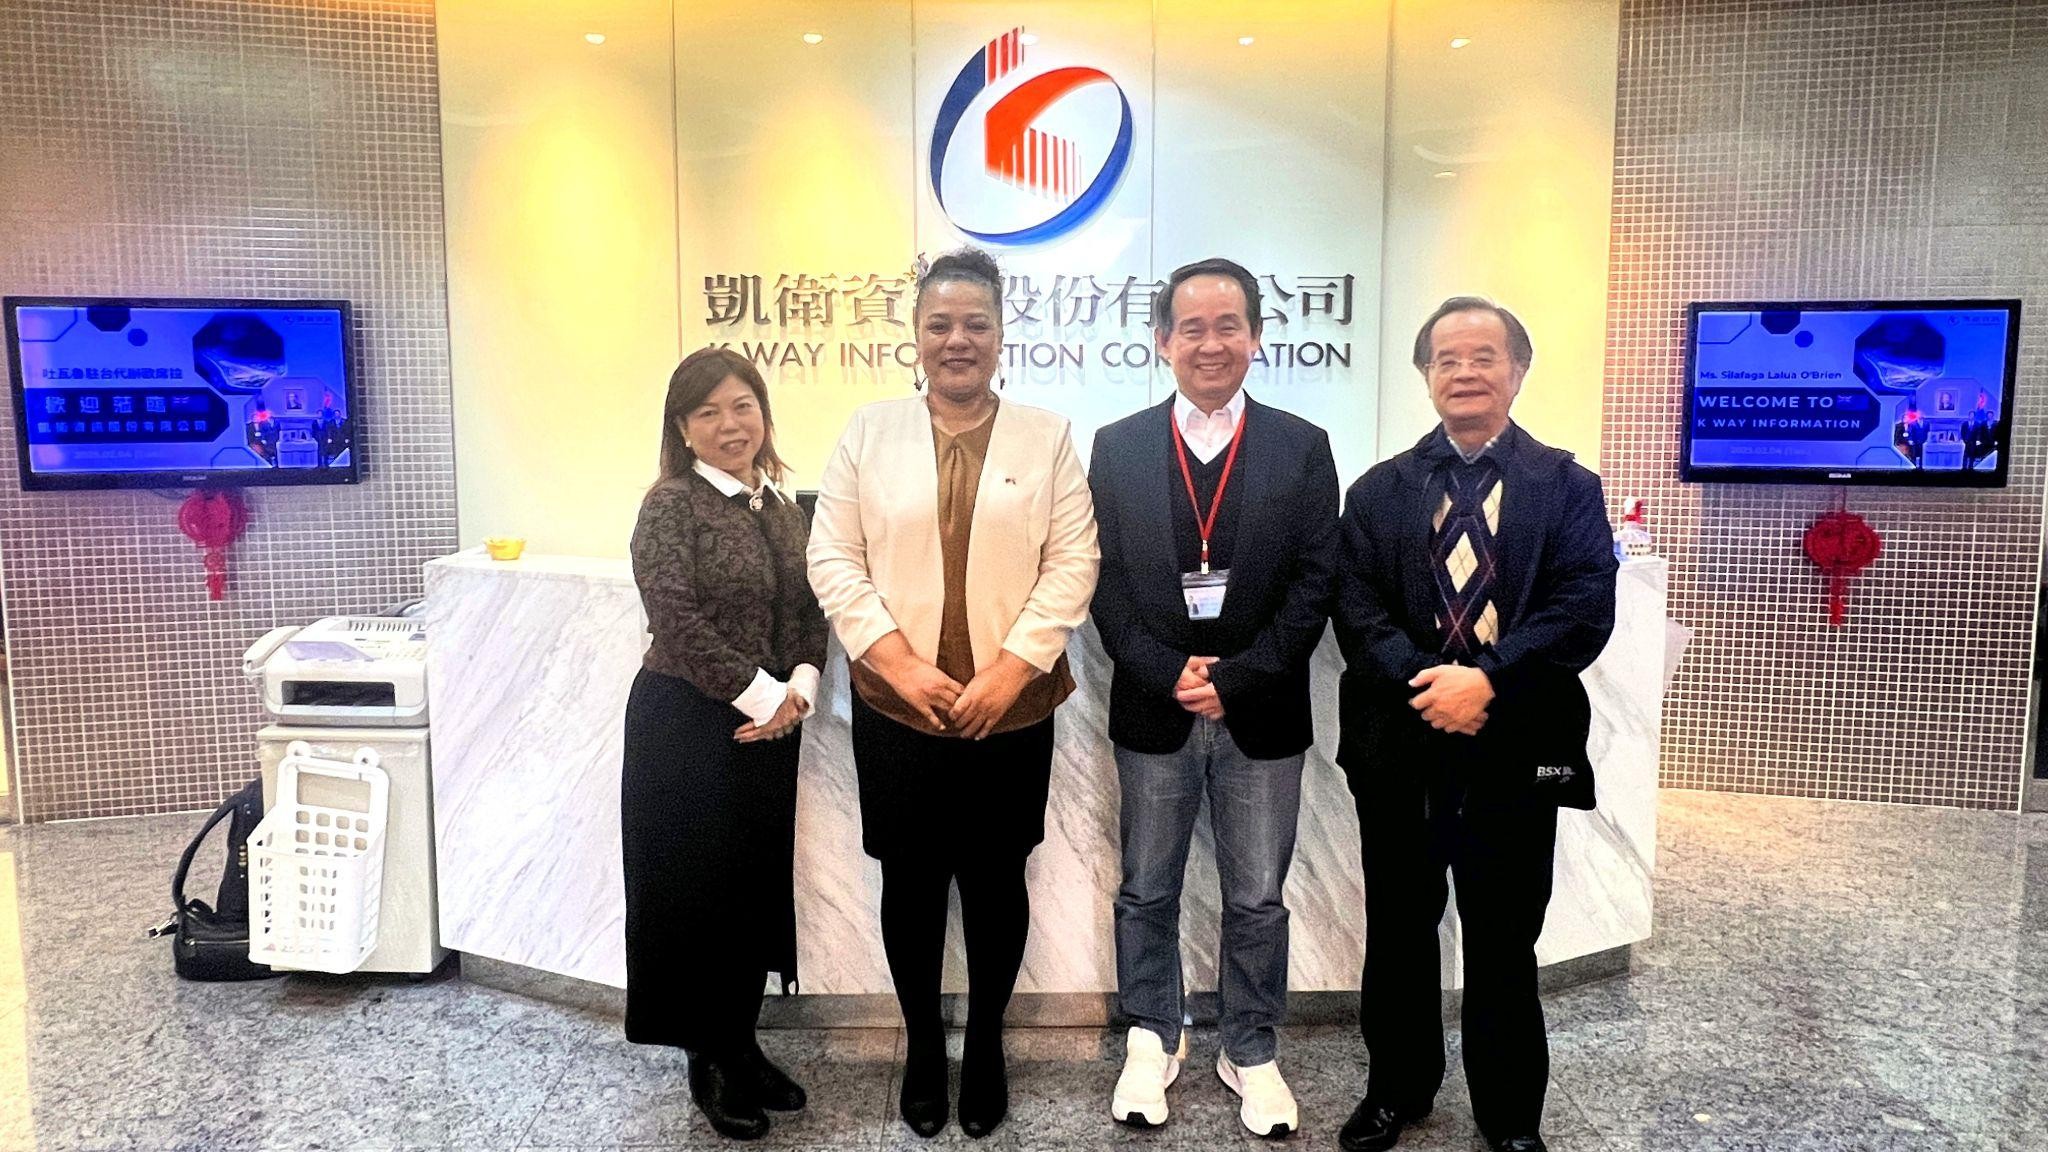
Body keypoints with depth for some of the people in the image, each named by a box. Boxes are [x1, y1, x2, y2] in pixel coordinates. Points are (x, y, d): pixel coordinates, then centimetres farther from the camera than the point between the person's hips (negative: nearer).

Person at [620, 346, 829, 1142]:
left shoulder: (781, 509, 10)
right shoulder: (671, 504, -10)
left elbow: (809, 612, 8)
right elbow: (677, 620, -19)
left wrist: (799, 687, -10)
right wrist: (761, 694, -18)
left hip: (769, 731, 6)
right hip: (688, 727, -6)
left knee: (758, 887, 13)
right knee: (695, 889, 5)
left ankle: (742, 1045, 31)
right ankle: (710, 1060, 23)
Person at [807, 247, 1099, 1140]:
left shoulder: (1047, 436, 4)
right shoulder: (869, 432, 5)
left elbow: (1073, 564, -3)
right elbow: (833, 560, 0)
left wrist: (1006, 672, -13)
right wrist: (903, 667, -11)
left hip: (1012, 710, 0)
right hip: (895, 708, 1)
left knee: (996, 880, 11)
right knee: (910, 882, 10)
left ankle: (986, 1043, 32)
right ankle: (922, 1043, 31)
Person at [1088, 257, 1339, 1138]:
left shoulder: (1302, 447, 1)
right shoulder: (1117, 447, 2)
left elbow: (1314, 584, -4)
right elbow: (1103, 582, -1)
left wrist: (1233, 679, -13)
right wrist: (1169, 676, -12)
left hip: (1261, 714, 0)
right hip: (1152, 711, 1)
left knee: (1258, 898, 10)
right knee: (1147, 890, 13)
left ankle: (1251, 1052, 29)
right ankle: (1153, 1040, 31)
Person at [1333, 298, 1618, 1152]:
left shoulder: (1568, 487, 4)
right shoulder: (1379, 490, 8)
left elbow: (1586, 608, -8)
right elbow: (1356, 607, -2)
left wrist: (1487, 679, -21)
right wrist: (1419, 681, -19)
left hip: (1516, 750, -1)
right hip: (1399, 746, 2)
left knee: (1505, 943, 11)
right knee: (1398, 932, 14)